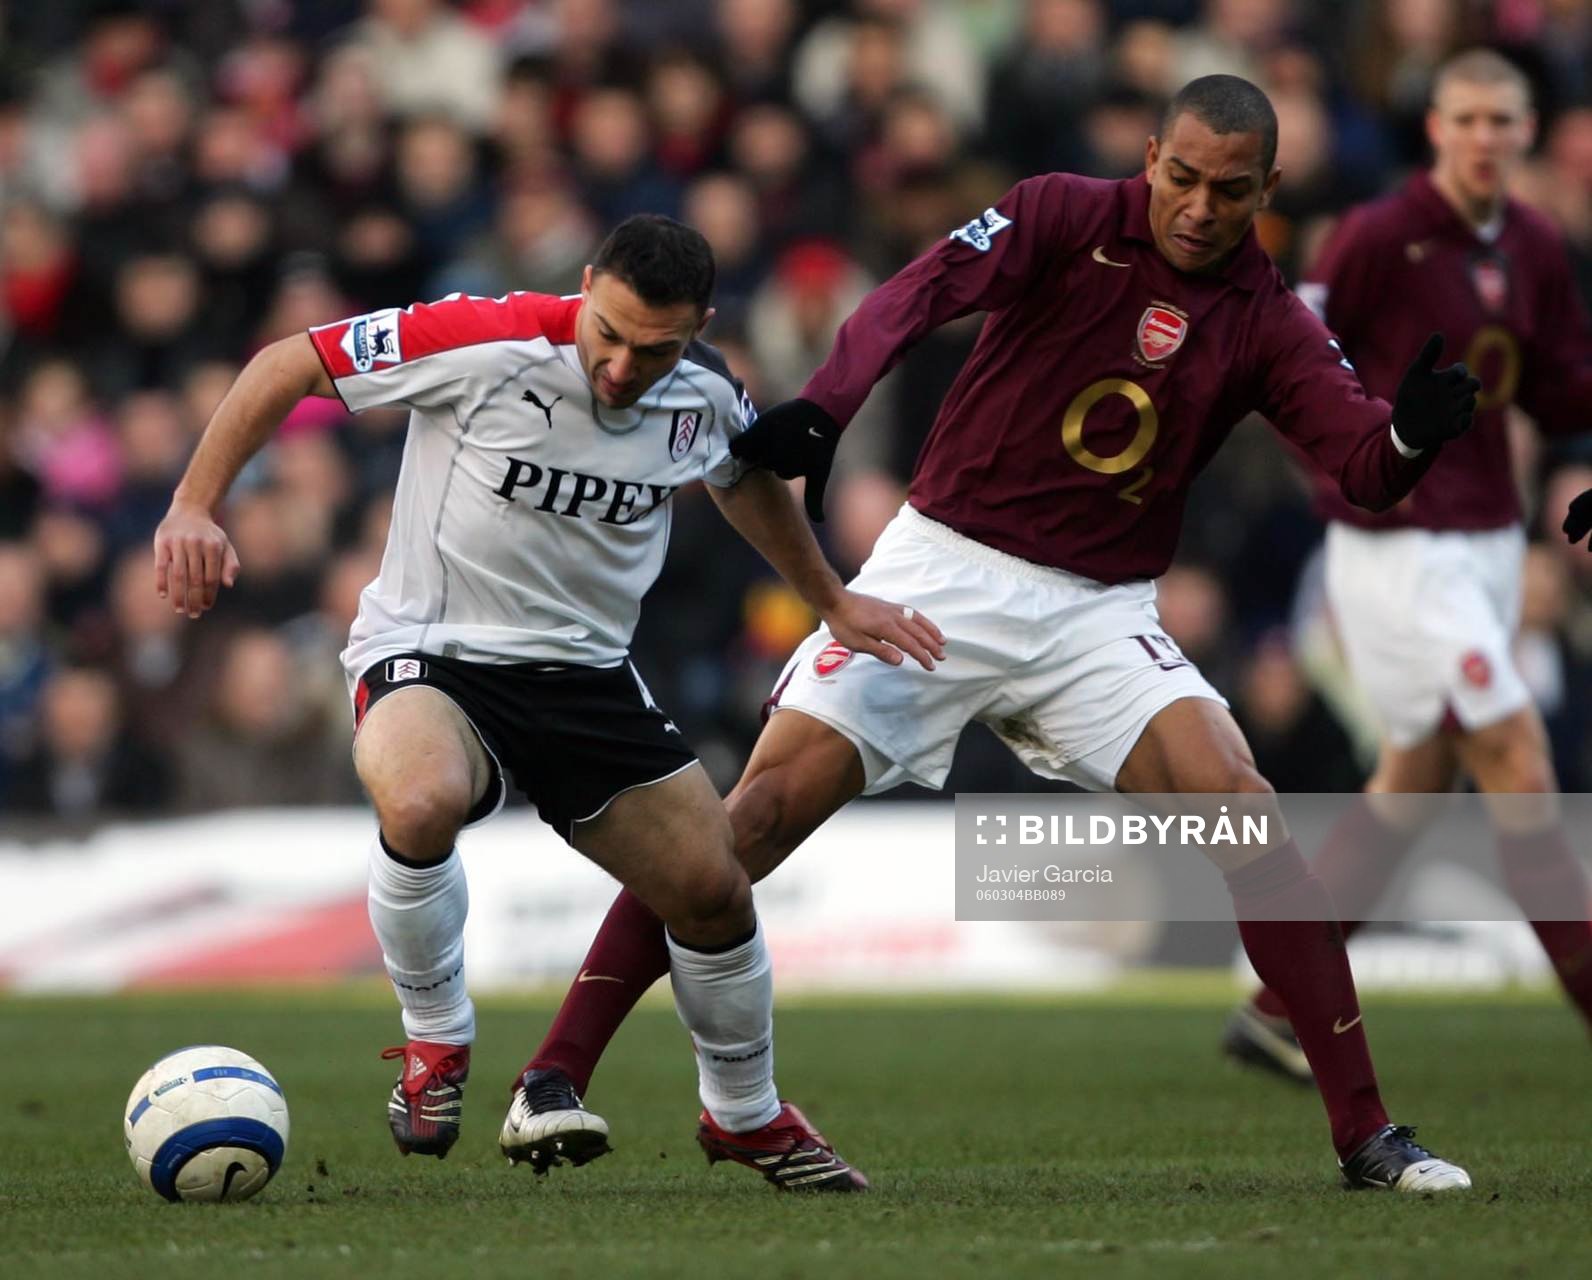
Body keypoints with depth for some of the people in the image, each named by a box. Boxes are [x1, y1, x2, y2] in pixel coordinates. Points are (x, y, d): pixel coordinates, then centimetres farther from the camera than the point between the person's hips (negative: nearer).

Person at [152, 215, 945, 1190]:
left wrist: (833, 601, 25)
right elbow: (288, 367, -15)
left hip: (587, 672, 5)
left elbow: (745, 477, 20)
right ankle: (437, 1046, -12)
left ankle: (746, 1115, 31)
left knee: (715, 890, 2)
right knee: (422, 802, -38)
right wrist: (196, 506, -22)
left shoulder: (707, 396, -6)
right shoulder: (482, 345, -23)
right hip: (429, 653, -5)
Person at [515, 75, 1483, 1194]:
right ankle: (556, 1077, -7)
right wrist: (822, 407, -40)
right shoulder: (1067, 217, -6)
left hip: (1099, 615, 2)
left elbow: (1366, 472, -11)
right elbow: (921, 293, -21)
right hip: (943, 569, -2)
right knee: (768, 807, -13)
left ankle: (1364, 1132, -9)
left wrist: (1413, 435, -35)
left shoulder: (1270, 325, 1)